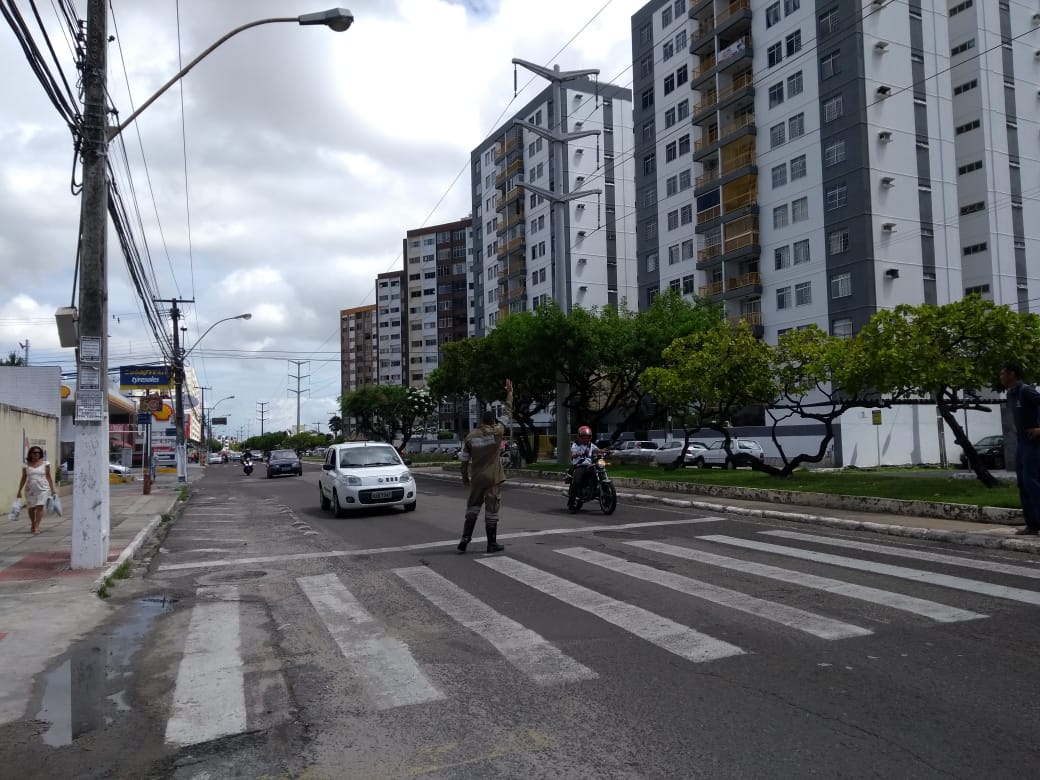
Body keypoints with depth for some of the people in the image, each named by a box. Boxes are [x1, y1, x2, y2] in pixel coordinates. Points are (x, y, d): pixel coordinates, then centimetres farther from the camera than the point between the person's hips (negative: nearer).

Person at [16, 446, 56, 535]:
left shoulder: (45, 464, 2)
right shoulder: (26, 465, 5)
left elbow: (48, 477, 4)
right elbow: (23, 478, 10)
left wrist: (52, 489, 0)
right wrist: (19, 491, 8)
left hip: (43, 489, -2)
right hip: (30, 489, 2)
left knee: (39, 507, -10)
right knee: (31, 508, 10)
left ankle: (37, 527, -9)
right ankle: (32, 525, 31)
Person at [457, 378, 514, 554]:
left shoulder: (471, 436, -1)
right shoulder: (497, 432, -9)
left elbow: (464, 459, 2)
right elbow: (508, 414, 3)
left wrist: (465, 478, 15)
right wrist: (509, 393, 12)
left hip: (476, 478, 3)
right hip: (493, 478, -3)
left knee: (472, 509, 14)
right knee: (492, 511, 5)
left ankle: (464, 541, 8)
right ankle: (492, 544, 12)